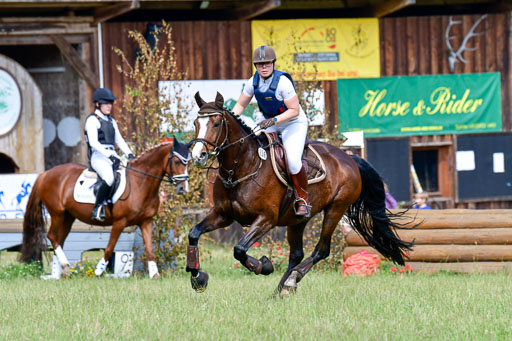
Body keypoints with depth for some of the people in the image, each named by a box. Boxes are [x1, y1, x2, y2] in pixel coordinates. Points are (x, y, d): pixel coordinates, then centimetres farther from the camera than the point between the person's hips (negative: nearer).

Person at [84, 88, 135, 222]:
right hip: (98, 156, -8)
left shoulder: (111, 121, 22)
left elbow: (119, 140, 20)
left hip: (112, 156, 8)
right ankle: (97, 209, -27)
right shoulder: (92, 120, -3)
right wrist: (110, 155, -24)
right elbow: (93, 142, -14)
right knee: (109, 178, -35)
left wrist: (129, 154, 2)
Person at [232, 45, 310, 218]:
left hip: (294, 123, -6)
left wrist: (273, 120, -33)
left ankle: (302, 199, -7)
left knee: (292, 160, -26)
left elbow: (294, 110, -24)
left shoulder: (282, 82, -25)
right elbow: (240, 105, 4)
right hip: (270, 123, 7)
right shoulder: (254, 82, -7)